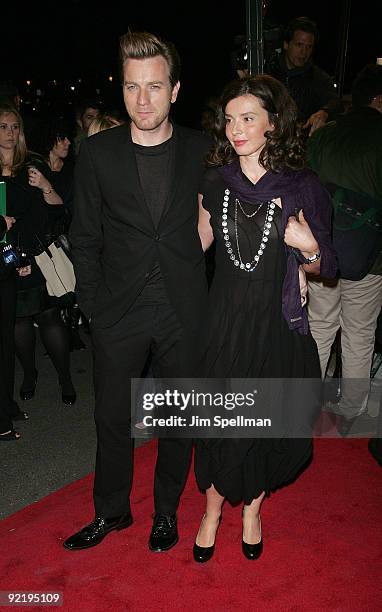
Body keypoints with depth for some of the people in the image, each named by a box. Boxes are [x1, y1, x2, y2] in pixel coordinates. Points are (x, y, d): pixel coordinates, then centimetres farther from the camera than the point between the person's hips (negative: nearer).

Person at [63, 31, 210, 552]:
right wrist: (93, 304, -2)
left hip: (184, 311, 0)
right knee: (112, 417, 12)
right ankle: (111, 511, 35)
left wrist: (205, 292, 0)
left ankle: (166, 511, 37)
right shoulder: (97, 152, -2)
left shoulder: (202, 150, -1)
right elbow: (85, 237, 2)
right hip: (119, 312, 0)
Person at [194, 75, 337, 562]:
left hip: (278, 324, -1)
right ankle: (212, 512, 34)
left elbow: (324, 266, 0)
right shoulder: (215, 181, 0)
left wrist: (310, 249, -21)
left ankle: (252, 509, 40)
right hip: (225, 321, 1)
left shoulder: (303, 187, -7)